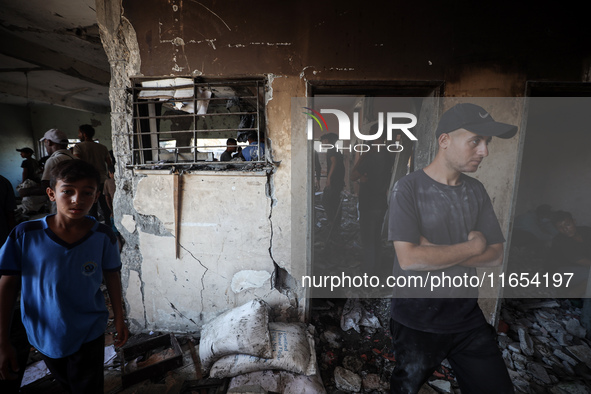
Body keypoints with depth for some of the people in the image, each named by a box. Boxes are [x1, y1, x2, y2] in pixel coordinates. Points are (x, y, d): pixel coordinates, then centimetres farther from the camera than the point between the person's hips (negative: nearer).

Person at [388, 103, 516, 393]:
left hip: (467, 315, 5)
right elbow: (409, 259, -24)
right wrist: (473, 246, -14)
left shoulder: (476, 191, 3)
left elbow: (495, 256, -1)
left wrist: (434, 252, -16)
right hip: (416, 320, -4)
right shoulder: (408, 188, -15)